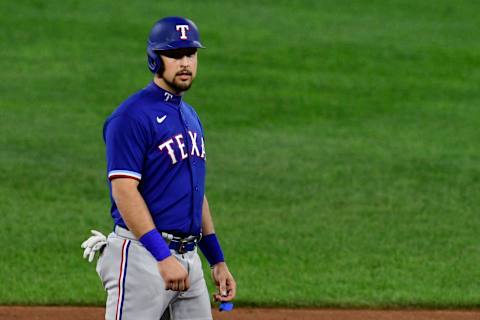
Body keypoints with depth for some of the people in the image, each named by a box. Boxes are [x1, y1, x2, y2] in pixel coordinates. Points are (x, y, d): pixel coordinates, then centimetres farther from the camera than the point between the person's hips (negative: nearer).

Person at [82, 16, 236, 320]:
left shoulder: (190, 116, 18)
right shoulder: (132, 115, -10)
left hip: (189, 257, 9)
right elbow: (124, 191, -17)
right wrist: (163, 256, -22)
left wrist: (218, 260, 19)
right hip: (142, 256, -9)